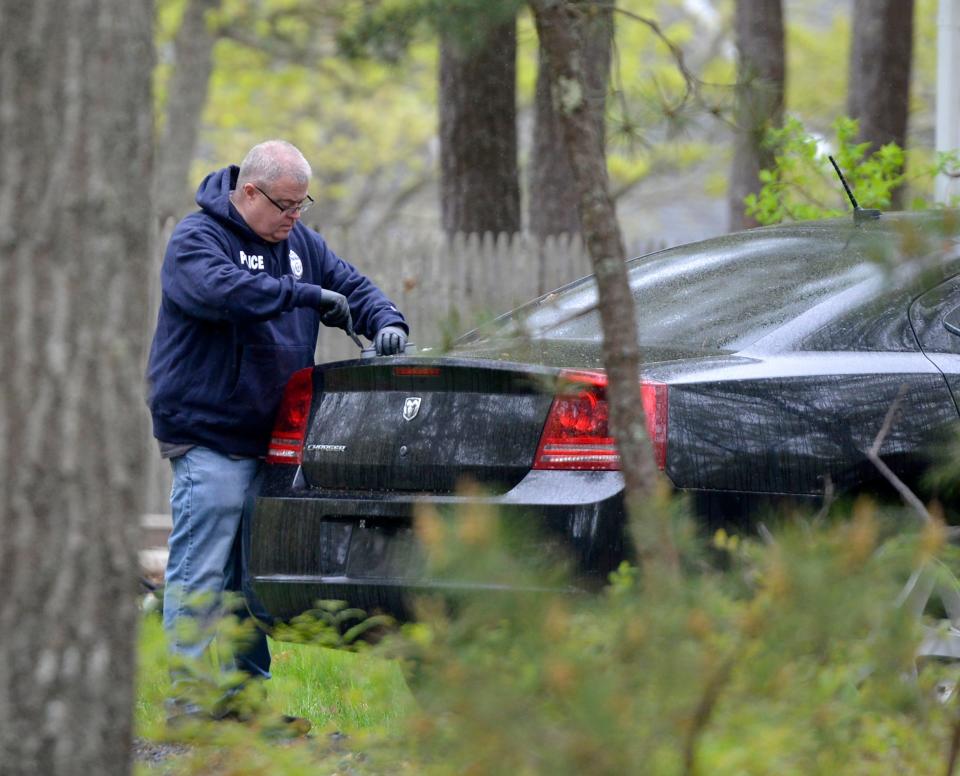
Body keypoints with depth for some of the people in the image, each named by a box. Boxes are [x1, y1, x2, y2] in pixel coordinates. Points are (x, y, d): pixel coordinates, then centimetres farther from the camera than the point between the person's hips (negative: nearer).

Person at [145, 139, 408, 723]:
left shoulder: (299, 242, 15)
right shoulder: (197, 238, -9)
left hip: (270, 439, 8)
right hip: (208, 439, -8)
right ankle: (191, 700, -8)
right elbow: (220, 289, -28)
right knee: (198, 576, -9)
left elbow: (352, 286, 19)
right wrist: (305, 294, -26)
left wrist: (385, 323, -3)